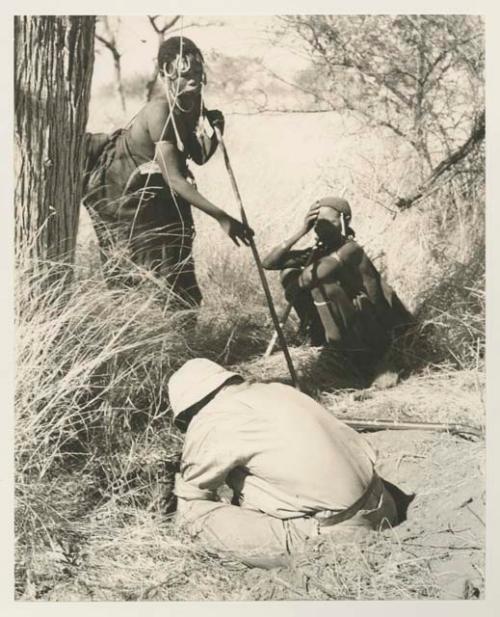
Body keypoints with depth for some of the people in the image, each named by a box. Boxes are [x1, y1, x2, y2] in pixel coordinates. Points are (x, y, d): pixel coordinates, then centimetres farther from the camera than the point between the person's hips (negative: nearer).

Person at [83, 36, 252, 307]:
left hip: (152, 194, 8)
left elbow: (199, 158, 2)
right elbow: (174, 178, -36)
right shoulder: (161, 111, -33)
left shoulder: (193, 106, -9)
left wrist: (212, 131, -21)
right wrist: (222, 218, -39)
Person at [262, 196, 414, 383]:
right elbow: (268, 263, -9)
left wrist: (293, 286, -15)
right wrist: (301, 231, -15)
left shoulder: (350, 249, -19)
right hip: (340, 330, 6)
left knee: (322, 282, -26)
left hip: (370, 331, -6)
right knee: (289, 272, -3)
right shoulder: (317, 251, 0)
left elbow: (313, 276, -34)